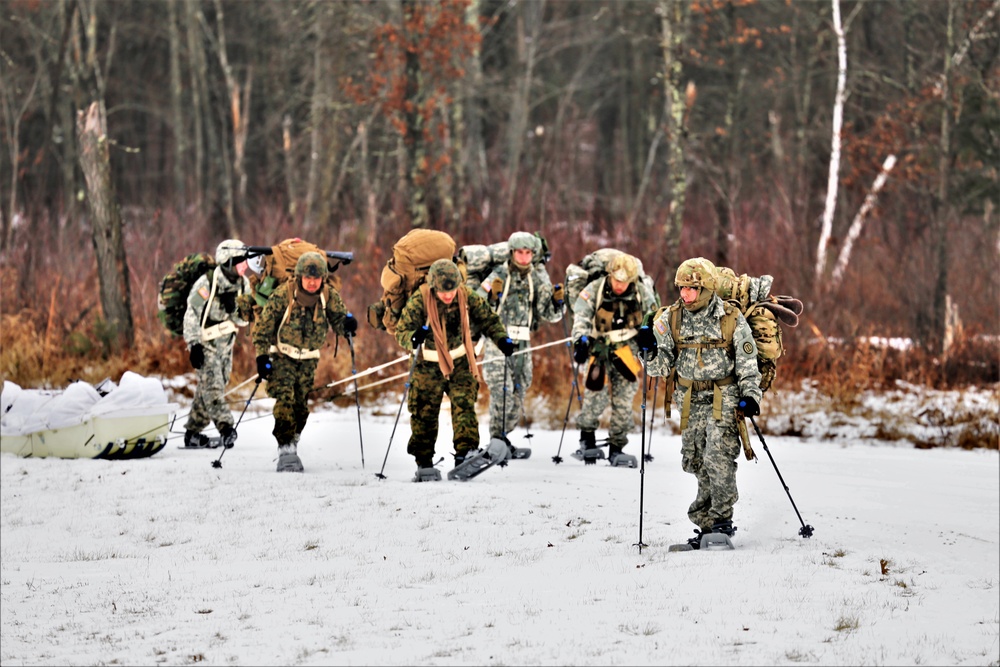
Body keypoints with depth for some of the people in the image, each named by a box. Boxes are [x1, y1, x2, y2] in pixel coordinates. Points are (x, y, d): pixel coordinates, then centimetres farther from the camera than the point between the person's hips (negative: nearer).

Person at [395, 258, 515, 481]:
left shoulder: (467, 297, -11)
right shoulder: (419, 301, -19)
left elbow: (488, 318, 4)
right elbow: (402, 332, -19)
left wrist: (501, 338, -12)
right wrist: (414, 338, -42)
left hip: (461, 362, 1)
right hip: (429, 365, -1)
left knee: (464, 405, -14)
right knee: (424, 413, 1)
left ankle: (465, 453, -17)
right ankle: (424, 464, 10)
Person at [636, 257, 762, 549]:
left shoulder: (731, 319, -4)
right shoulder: (670, 319, 3)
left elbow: (747, 363, 3)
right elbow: (660, 368, 4)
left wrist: (750, 394, -9)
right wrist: (651, 349, -15)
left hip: (723, 399, -3)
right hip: (689, 401, 4)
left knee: (718, 456, -18)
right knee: (697, 462, 3)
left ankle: (722, 519, -9)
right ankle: (707, 524, 12)